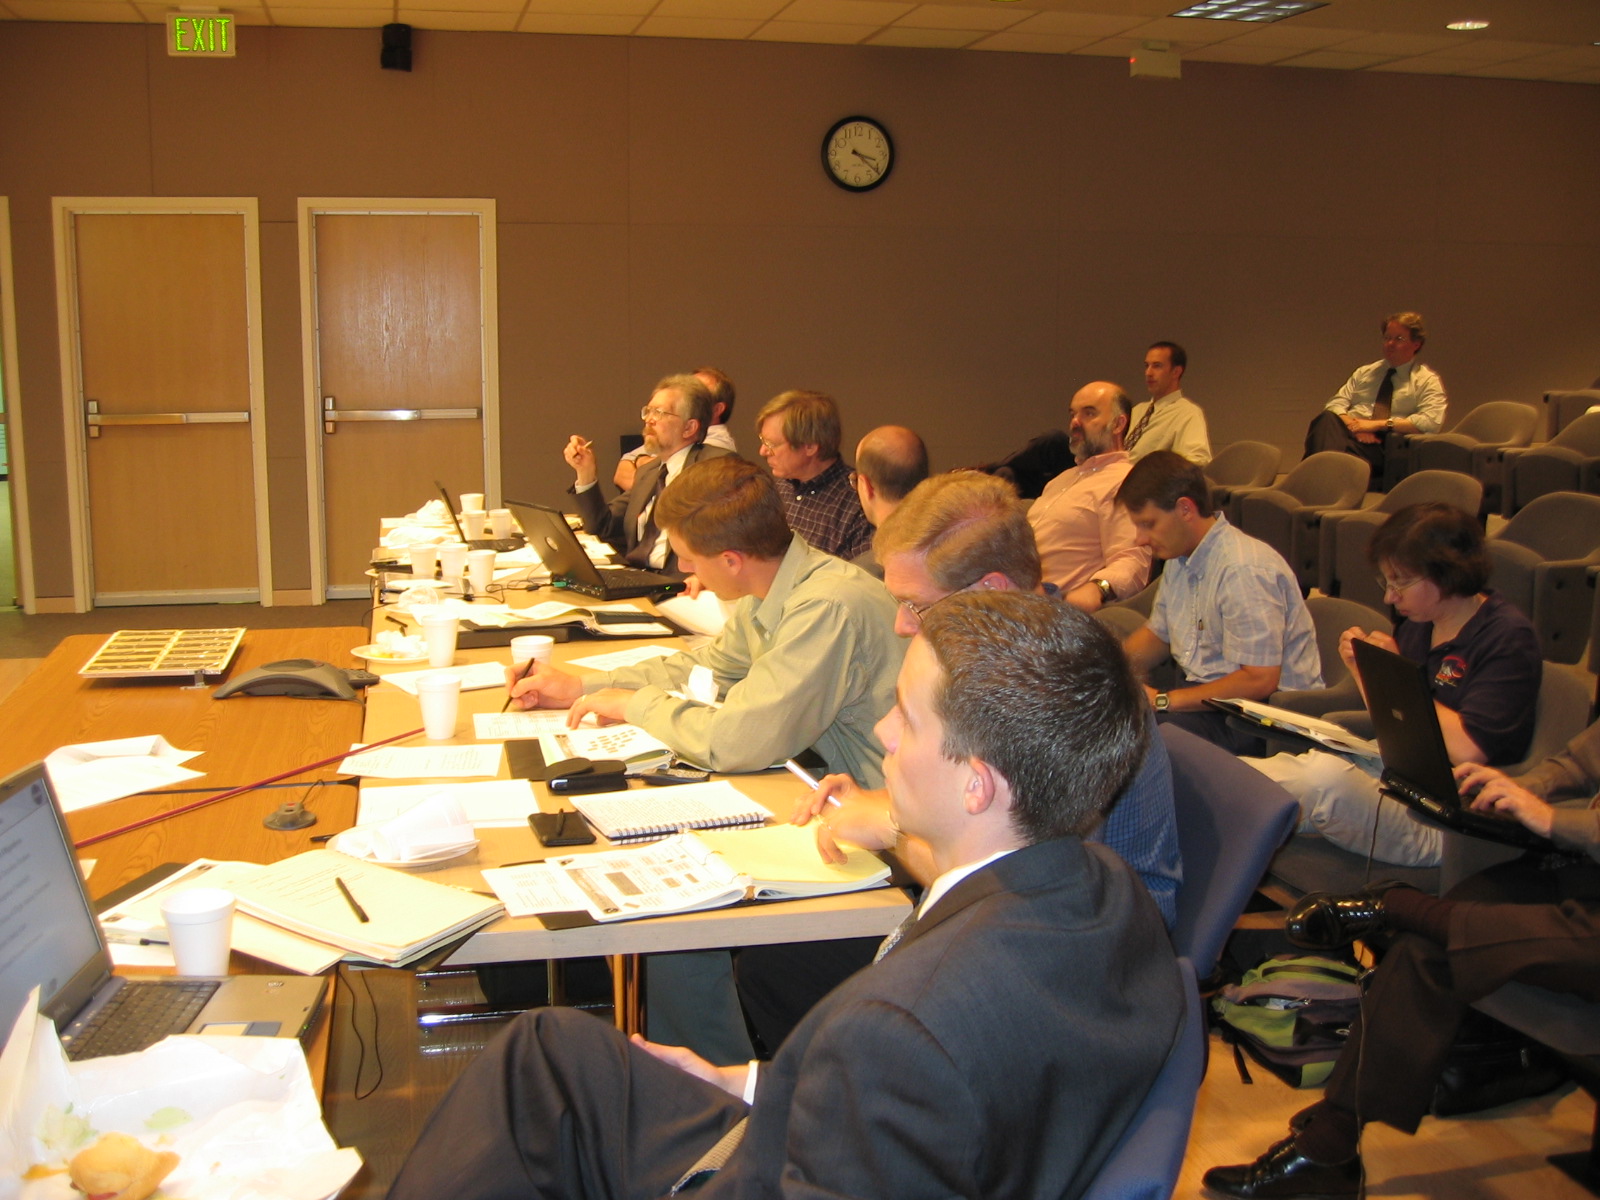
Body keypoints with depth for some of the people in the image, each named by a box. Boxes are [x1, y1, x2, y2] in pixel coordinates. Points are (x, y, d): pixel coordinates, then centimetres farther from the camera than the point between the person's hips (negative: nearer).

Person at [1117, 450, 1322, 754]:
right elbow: (1156, 634, 23)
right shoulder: (1180, 558, 9)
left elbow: (1259, 681, -24)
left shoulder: (1244, 570, -20)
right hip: (1205, 692, 9)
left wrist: (1162, 700, -22)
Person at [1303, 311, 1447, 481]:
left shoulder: (1428, 381, 12)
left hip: (1385, 444, -4)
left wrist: (1378, 424, -11)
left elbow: (1430, 422, -5)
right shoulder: (1365, 372, 26)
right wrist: (1353, 425, -8)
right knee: (1326, 418, -33)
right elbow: (1335, 404, 16)